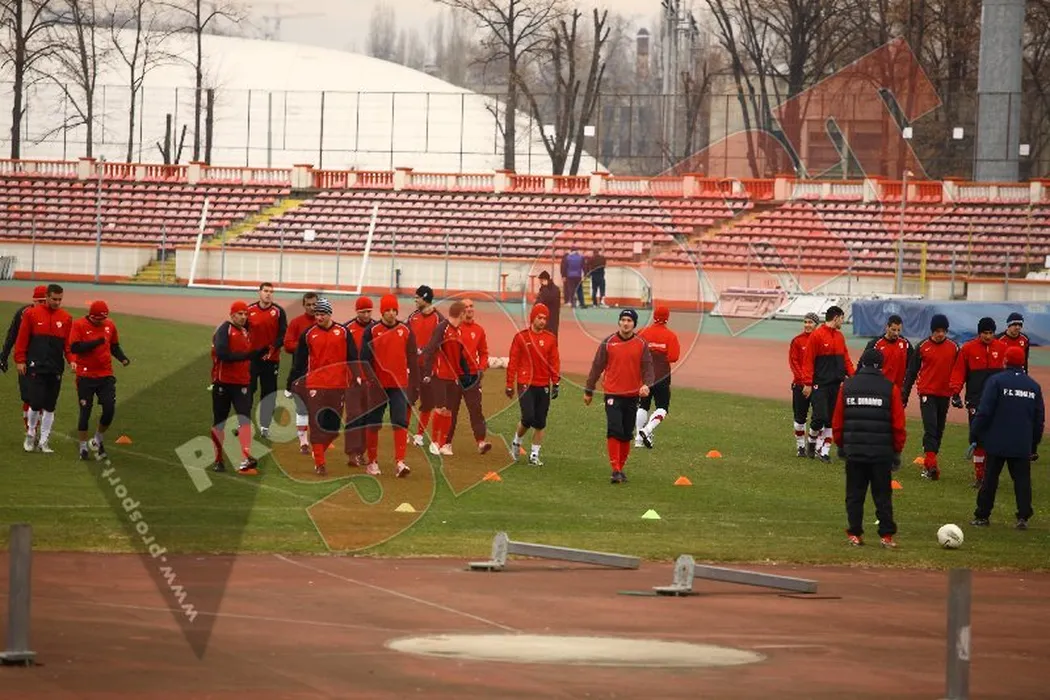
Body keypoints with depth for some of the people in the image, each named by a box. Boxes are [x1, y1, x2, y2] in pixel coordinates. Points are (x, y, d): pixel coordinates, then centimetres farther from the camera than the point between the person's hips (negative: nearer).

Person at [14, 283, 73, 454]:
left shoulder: (66, 318, 6)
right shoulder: (32, 314, -1)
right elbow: (22, 339, 1)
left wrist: (71, 360, -6)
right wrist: (20, 361, -3)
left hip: (56, 368, 3)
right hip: (36, 367, -3)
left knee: (50, 407, 5)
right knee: (36, 403, -8)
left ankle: (44, 440, 14)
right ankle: (31, 434, 16)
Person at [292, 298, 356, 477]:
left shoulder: (343, 332, 4)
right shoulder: (308, 334, 4)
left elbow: (352, 357, 6)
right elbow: (300, 361, 9)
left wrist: (356, 376, -2)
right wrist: (298, 382, 7)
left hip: (338, 385, 1)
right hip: (315, 385, -1)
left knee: (333, 425, 4)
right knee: (317, 423, -6)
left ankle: (319, 453, 26)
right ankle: (319, 463, -4)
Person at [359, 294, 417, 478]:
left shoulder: (406, 331, 5)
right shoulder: (371, 331, -1)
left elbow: (413, 359, 7)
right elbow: (365, 359, -1)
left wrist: (415, 384, 4)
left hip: (399, 385, 1)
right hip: (377, 385, -1)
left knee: (400, 423, -9)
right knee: (373, 424, 6)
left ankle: (400, 462, -13)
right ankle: (372, 462, 18)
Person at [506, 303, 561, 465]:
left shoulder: (550, 339, 6)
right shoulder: (521, 337, -1)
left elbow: (555, 362, 8)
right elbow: (513, 362, 2)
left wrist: (556, 383, 2)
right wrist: (510, 385, 2)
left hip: (543, 386, 3)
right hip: (525, 385, -3)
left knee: (540, 423, 4)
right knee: (528, 418, -13)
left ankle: (534, 455, 13)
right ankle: (516, 442, 14)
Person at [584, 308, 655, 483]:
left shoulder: (641, 344, 3)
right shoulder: (609, 343, 0)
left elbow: (647, 367, 1)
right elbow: (597, 367, 5)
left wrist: (646, 384, -19)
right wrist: (589, 390, 7)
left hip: (632, 396, 2)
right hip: (613, 395, -2)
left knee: (626, 435, 10)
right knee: (614, 431, -14)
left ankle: (621, 468, 22)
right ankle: (615, 470, -15)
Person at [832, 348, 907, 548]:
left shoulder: (847, 386, 3)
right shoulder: (890, 389, -3)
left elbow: (837, 421, 6)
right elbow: (899, 425, -2)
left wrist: (841, 445, 19)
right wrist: (897, 451, 9)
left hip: (853, 451, 1)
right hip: (882, 453, -1)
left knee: (854, 494, 9)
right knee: (882, 495, 5)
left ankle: (855, 534, 8)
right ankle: (886, 535, 3)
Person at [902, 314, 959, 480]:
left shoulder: (953, 347, 4)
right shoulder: (923, 347, -2)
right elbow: (912, 371, 3)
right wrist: (905, 394, 2)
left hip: (944, 394, 3)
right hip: (927, 393, -3)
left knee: (939, 429, 8)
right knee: (930, 427, -14)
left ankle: (928, 464, 18)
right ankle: (931, 464, -21)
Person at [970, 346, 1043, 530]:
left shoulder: (996, 381, -7)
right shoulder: (1033, 385, 7)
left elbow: (984, 411, -11)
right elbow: (1039, 418, 13)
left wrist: (975, 435, -3)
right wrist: (1034, 444, 21)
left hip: (997, 442, -3)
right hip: (1023, 444, 3)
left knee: (990, 479, 4)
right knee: (1022, 479, 6)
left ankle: (982, 516, 8)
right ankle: (1023, 517, -2)